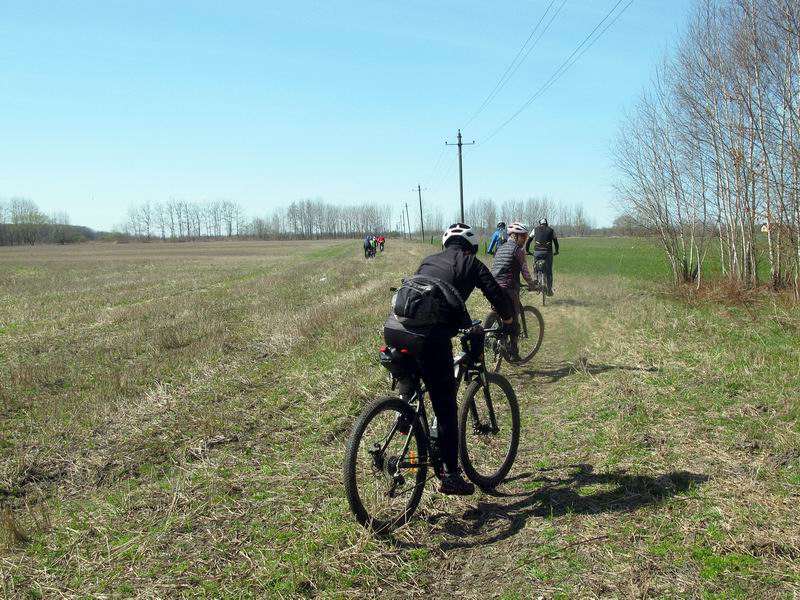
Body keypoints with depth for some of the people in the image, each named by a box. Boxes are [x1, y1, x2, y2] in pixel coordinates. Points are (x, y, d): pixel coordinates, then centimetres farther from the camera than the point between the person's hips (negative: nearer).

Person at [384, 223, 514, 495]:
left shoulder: (428, 260, 29)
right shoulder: (471, 263, 15)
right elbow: (496, 294, 12)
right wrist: (507, 320, 34)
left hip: (393, 328, 5)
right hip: (429, 337, -5)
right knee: (445, 409, 7)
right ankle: (450, 476, 14)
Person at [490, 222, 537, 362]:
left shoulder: (501, 248, 20)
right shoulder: (518, 250, -4)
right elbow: (524, 271, -5)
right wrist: (531, 284, 9)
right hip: (509, 288, -7)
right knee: (514, 321, 1)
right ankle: (514, 353, 3)